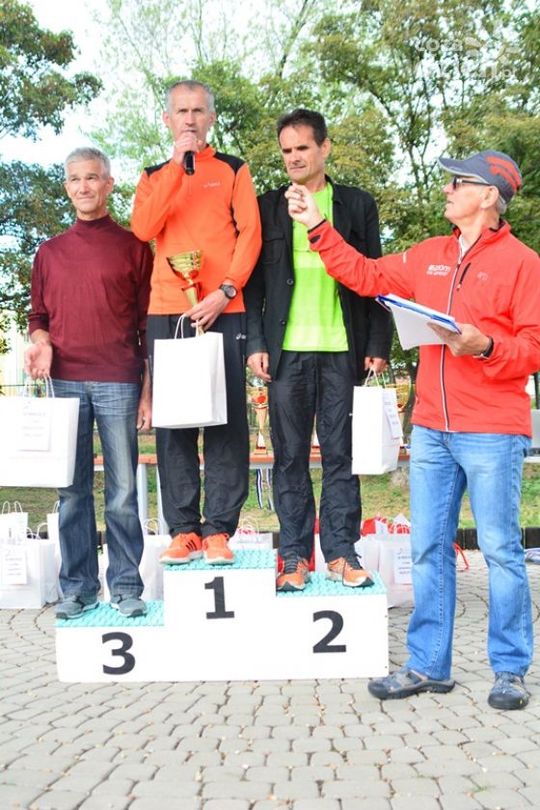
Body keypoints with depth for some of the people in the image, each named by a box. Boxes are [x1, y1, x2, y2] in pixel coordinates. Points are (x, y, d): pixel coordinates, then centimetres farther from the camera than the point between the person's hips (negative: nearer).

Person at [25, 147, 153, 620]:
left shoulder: (133, 247, 6)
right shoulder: (50, 252, 14)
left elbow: (147, 323, 5)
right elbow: (39, 316, 19)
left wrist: (147, 391, 0)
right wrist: (41, 342, -5)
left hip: (118, 383, -2)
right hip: (66, 383, 3)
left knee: (123, 492, 0)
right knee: (72, 491, 5)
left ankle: (127, 587, 9)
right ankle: (77, 588, 13)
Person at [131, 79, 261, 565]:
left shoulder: (234, 170, 12)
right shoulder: (154, 176, 17)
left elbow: (250, 234, 1)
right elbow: (144, 229, -2)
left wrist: (225, 292, -12)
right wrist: (178, 164, -5)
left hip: (223, 312, -2)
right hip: (167, 312, 2)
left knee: (226, 421, -3)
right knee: (173, 422, 0)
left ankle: (218, 529, 2)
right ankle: (183, 529, 6)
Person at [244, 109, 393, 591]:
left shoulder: (357, 205, 11)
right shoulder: (268, 207, 11)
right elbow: (254, 280, 8)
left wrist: (378, 344, 1)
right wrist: (256, 343, -2)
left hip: (342, 349, 0)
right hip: (287, 350, 0)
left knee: (341, 454, 2)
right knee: (290, 456, 3)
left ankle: (341, 552, 11)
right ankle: (295, 556, 11)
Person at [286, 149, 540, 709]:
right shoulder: (429, 256, 13)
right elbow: (367, 276, 16)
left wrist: (485, 347, -23)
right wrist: (317, 228, 12)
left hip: (492, 431, -6)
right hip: (431, 428, 6)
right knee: (429, 548, 8)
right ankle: (427, 665, 18)